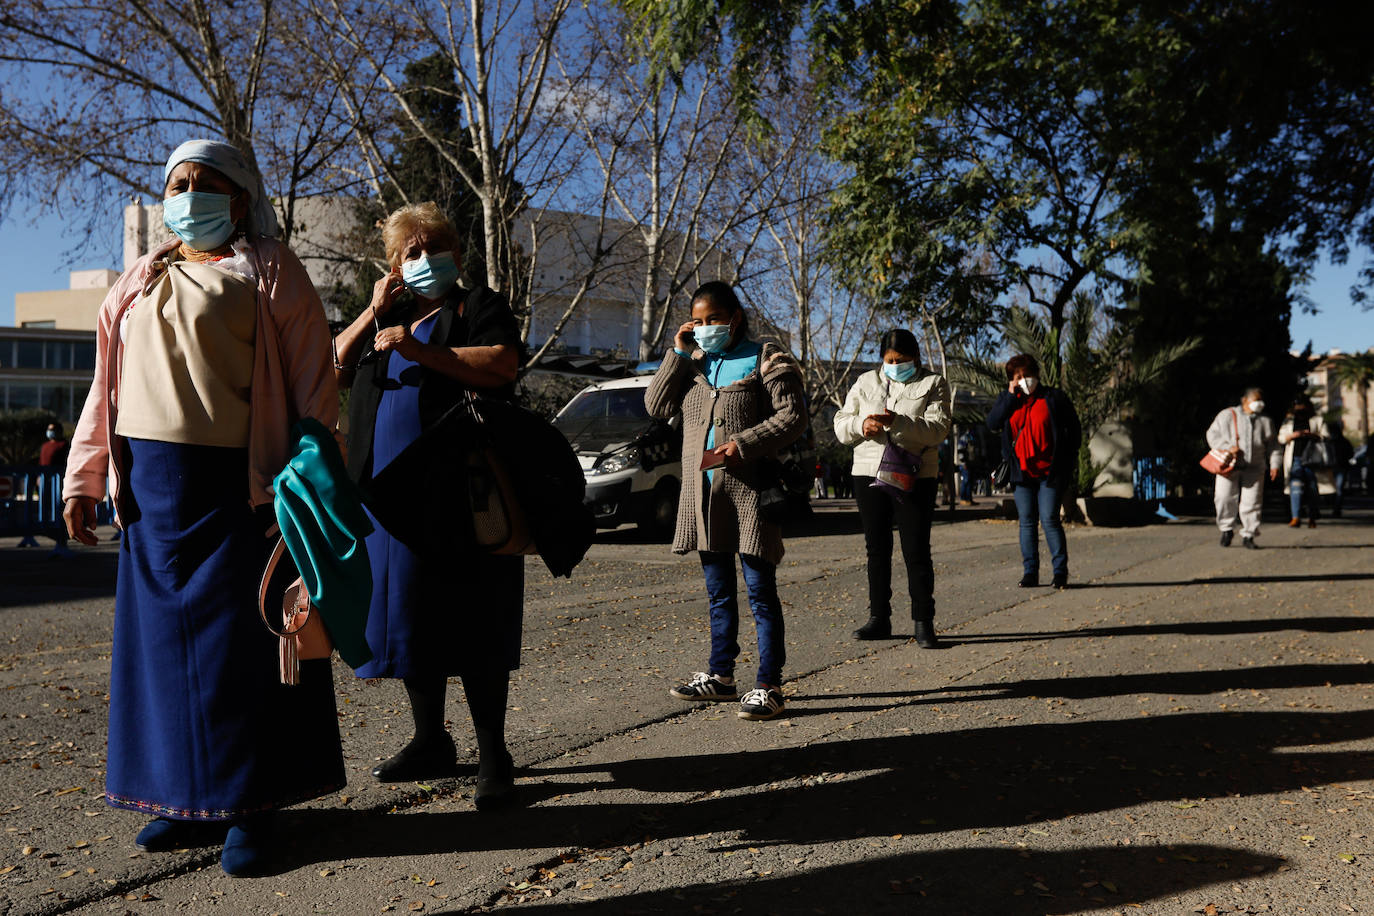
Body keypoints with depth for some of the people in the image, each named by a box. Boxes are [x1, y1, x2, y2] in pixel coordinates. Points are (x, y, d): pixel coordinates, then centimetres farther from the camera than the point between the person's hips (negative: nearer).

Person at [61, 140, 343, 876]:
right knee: (164, 637, 7)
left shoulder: (270, 273, 3)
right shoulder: (140, 282, 20)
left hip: (236, 482, -5)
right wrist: (84, 478, 11)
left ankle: (249, 807, 6)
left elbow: (313, 383, -4)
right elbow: (107, 384, 19)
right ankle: (188, 797, 19)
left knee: (241, 641, -3)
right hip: (151, 483, 6)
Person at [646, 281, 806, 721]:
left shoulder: (766, 358, -2)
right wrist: (678, 353, 0)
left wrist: (744, 443, -21)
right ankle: (720, 675, 25)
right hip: (702, 491, 6)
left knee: (760, 590, -4)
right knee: (718, 592, 15)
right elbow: (657, 405, 7)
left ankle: (768, 686, 1)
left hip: (749, 489, -6)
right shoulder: (693, 362, 15)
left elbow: (793, 416, -9)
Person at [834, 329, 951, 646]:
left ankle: (924, 622, 4)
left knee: (916, 551, -4)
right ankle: (879, 618, 18)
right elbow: (840, 425, 10)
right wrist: (861, 425, -13)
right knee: (877, 549, 9)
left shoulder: (933, 384, 4)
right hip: (869, 476, 4)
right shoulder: (865, 383, 13)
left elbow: (938, 428, -11)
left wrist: (899, 422, -26)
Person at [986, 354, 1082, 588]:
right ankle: (1030, 572, 11)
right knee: (1026, 521, 5)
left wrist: (1069, 459, 0)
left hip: (1050, 471, -3)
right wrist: (1011, 396, -10)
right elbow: (992, 423, -7)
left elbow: (1074, 429, 7)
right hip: (1022, 471, 3)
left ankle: (1060, 571, 0)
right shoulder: (1006, 399, 10)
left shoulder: (1053, 397, 1)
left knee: (1049, 519, -9)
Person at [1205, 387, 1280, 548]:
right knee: (1225, 498, -9)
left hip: (1254, 468, 2)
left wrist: (1274, 465, 5)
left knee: (1251, 502, -4)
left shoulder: (1265, 421, 17)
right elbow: (1213, 434, 2)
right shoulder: (1227, 415, 8)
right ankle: (1227, 529, 12)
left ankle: (1248, 536, 5)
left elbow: (1272, 445, 17)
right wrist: (1228, 448, -12)